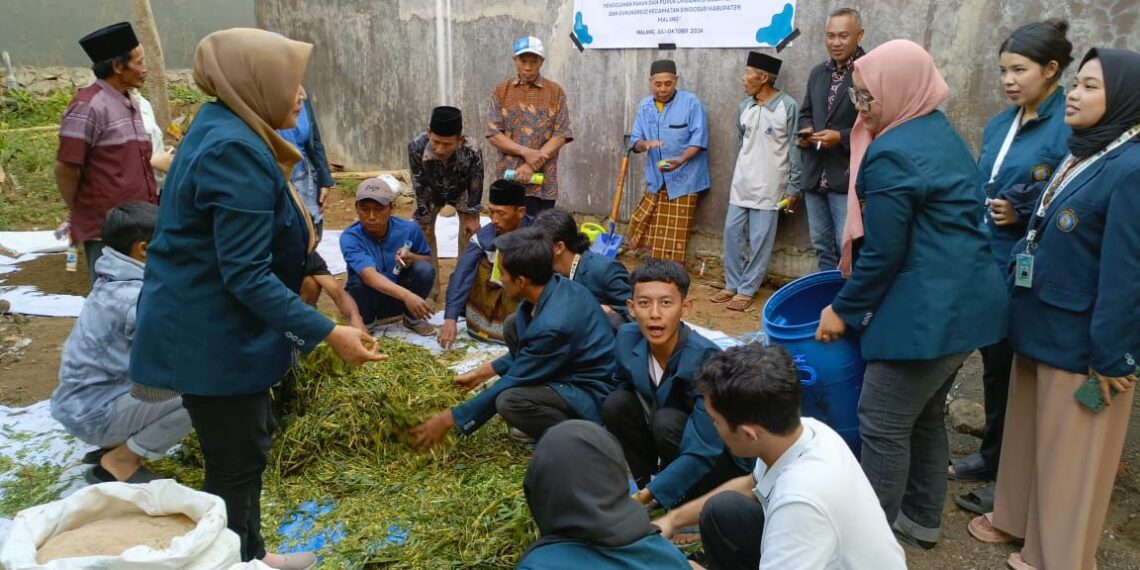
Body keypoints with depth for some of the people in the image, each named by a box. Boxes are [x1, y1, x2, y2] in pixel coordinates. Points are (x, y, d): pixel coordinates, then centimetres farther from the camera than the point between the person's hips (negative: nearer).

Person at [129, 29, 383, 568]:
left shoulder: (223, 129, 8)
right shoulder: (236, 150, -25)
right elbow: (247, 275, -27)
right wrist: (327, 333, -28)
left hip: (211, 324, 11)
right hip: (213, 335, -11)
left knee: (250, 442, 22)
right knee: (236, 464, 3)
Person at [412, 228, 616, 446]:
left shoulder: (553, 324, -31)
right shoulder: (556, 287, -4)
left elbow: (512, 382, -20)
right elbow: (528, 349, 15)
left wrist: (451, 419, -10)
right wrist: (482, 372, 19)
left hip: (594, 395, -9)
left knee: (509, 400, -31)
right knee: (514, 327, 12)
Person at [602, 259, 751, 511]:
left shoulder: (706, 359, -32)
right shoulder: (628, 339, -16)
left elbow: (702, 454, -30)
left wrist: (648, 496, -33)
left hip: (722, 459, -5)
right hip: (675, 451, 5)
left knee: (667, 422, -32)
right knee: (616, 403, -17)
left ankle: (686, 501, -6)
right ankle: (646, 480, 0)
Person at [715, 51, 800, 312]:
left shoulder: (788, 107, -11)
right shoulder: (744, 108, 6)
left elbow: (795, 149, -8)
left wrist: (793, 188, -9)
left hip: (769, 186, -6)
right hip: (741, 184, 6)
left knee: (760, 239, 0)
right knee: (732, 232, 7)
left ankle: (747, 290, 9)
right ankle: (732, 285, 19)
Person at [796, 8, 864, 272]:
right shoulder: (817, 73, 14)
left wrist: (841, 137, -20)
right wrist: (805, 131, 2)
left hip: (848, 177, -7)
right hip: (815, 175, 7)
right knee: (822, 247, 15)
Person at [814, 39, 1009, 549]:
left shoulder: (892, 155, -18)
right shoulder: (940, 131, 12)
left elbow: (883, 254, -17)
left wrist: (843, 309, -5)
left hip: (928, 311, -10)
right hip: (965, 301, 10)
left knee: (883, 422, 1)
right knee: (925, 414, 20)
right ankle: (921, 520, 34)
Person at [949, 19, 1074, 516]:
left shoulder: (1070, 127, -14)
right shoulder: (1000, 124, 9)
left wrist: (1022, 213, -21)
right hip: (988, 268, 7)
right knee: (994, 366, 18)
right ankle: (993, 457, 35)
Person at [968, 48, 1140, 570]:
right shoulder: (1079, 156, 7)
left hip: (1081, 343, -9)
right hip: (1041, 328, 9)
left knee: (1069, 453, 9)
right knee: (1028, 432, 23)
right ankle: (1019, 520, 43)